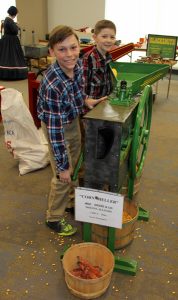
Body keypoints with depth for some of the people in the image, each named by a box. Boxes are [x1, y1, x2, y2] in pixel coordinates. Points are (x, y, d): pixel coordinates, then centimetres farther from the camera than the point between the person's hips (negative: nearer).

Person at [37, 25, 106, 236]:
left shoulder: (77, 64, -16)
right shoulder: (53, 84, -37)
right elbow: (55, 130, -31)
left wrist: (85, 100, -7)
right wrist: (63, 166, -25)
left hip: (73, 120, 7)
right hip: (56, 126, -7)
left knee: (75, 164, 24)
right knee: (63, 177, 3)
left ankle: (71, 197, 50)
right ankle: (54, 218, 26)